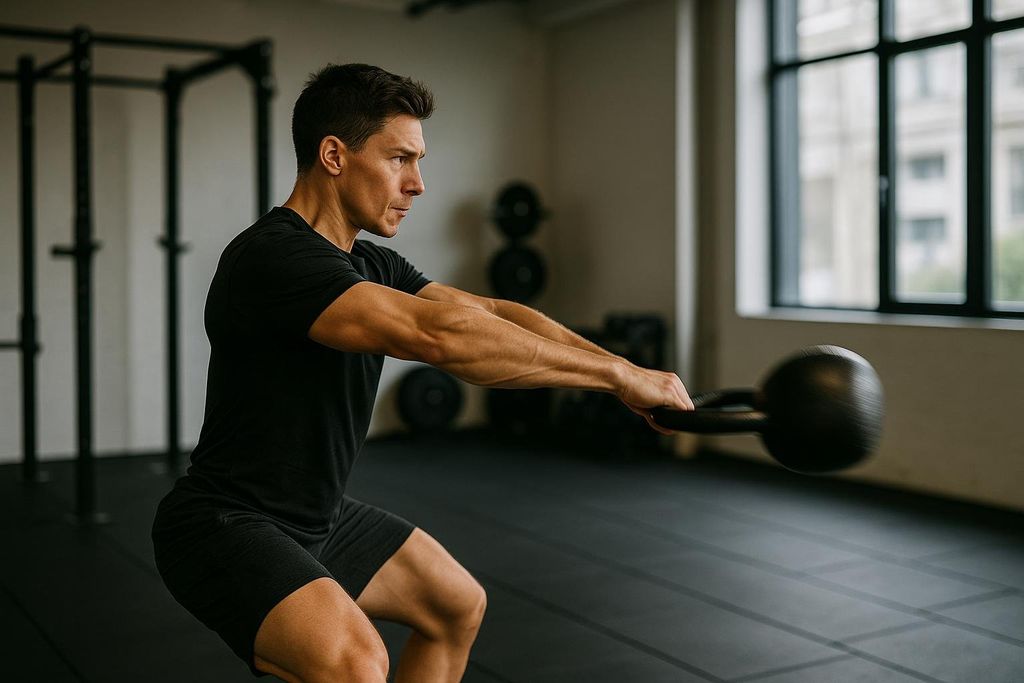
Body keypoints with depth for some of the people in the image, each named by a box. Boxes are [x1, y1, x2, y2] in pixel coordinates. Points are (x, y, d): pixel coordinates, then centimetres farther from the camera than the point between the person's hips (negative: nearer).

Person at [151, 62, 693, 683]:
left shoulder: (371, 267, 5)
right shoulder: (272, 258, -26)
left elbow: (490, 313, 3)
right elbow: (441, 334, -37)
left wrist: (621, 369, -8)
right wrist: (618, 374, -32)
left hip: (318, 516, 10)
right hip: (226, 528, -10)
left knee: (458, 606, 19)